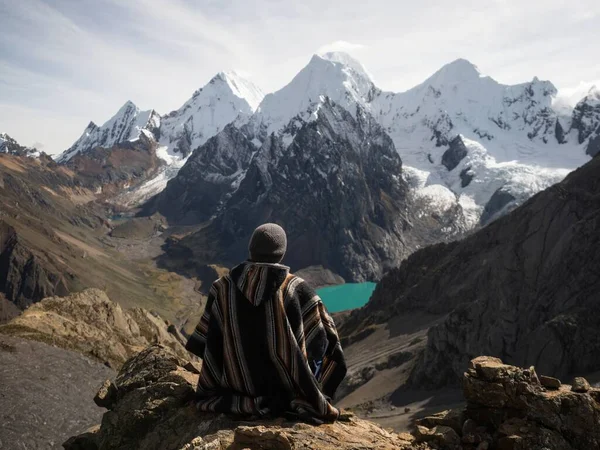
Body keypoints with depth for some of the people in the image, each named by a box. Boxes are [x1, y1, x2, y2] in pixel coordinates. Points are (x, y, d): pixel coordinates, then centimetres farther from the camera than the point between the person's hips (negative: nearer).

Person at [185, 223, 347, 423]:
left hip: (237, 389, 3)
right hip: (286, 392, -2)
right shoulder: (296, 288, -19)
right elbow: (328, 338, -9)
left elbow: (206, 342, -1)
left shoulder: (223, 287, -13)